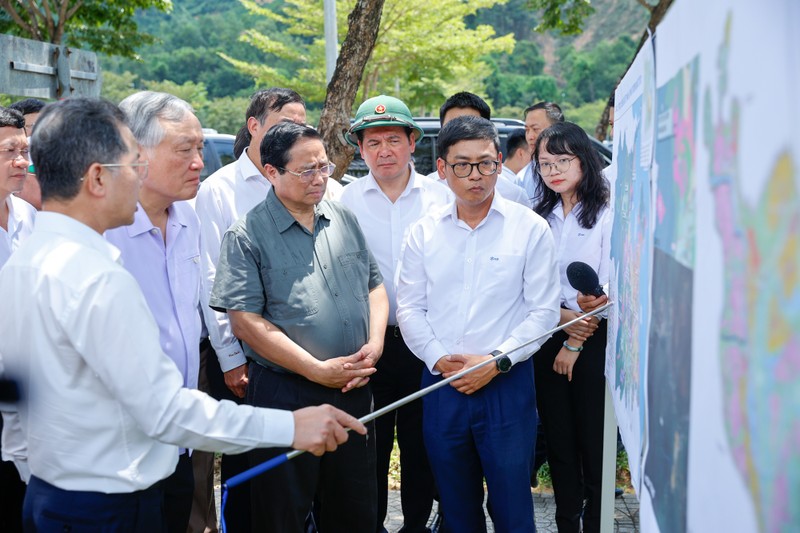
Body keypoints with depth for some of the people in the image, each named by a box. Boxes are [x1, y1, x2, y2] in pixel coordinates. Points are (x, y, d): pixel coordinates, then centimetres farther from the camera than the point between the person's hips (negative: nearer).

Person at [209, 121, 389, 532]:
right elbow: (246, 322, -15)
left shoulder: (344, 219, 9)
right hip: (286, 397, -5)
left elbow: (374, 285, 15)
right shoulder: (247, 236, -9)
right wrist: (319, 370, -17)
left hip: (355, 392, 5)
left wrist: (375, 344, -4)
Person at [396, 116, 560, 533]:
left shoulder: (530, 228, -2)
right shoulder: (424, 233, 6)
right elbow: (409, 309, 5)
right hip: (441, 385, 3)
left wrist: (496, 361, -14)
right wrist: (439, 358, -9)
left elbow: (543, 311, -4)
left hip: (507, 384, -3)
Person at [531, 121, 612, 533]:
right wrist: (561, 317, -11)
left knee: (593, 443, 2)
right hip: (548, 342, 5)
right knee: (559, 442, 11)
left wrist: (575, 343, -7)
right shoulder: (539, 219, 9)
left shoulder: (606, 216, -6)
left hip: (594, 343, -4)